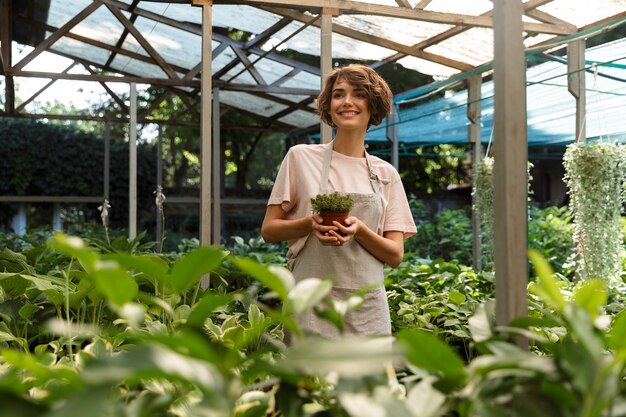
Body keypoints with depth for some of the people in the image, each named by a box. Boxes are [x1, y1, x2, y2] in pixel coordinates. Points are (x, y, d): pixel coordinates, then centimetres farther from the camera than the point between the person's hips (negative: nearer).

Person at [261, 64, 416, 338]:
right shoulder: (301, 157, 4)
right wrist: (310, 223, -15)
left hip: (368, 307, 3)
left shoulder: (386, 174, 10)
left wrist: (359, 231, -14)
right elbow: (268, 230, 4)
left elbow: (395, 256, 6)